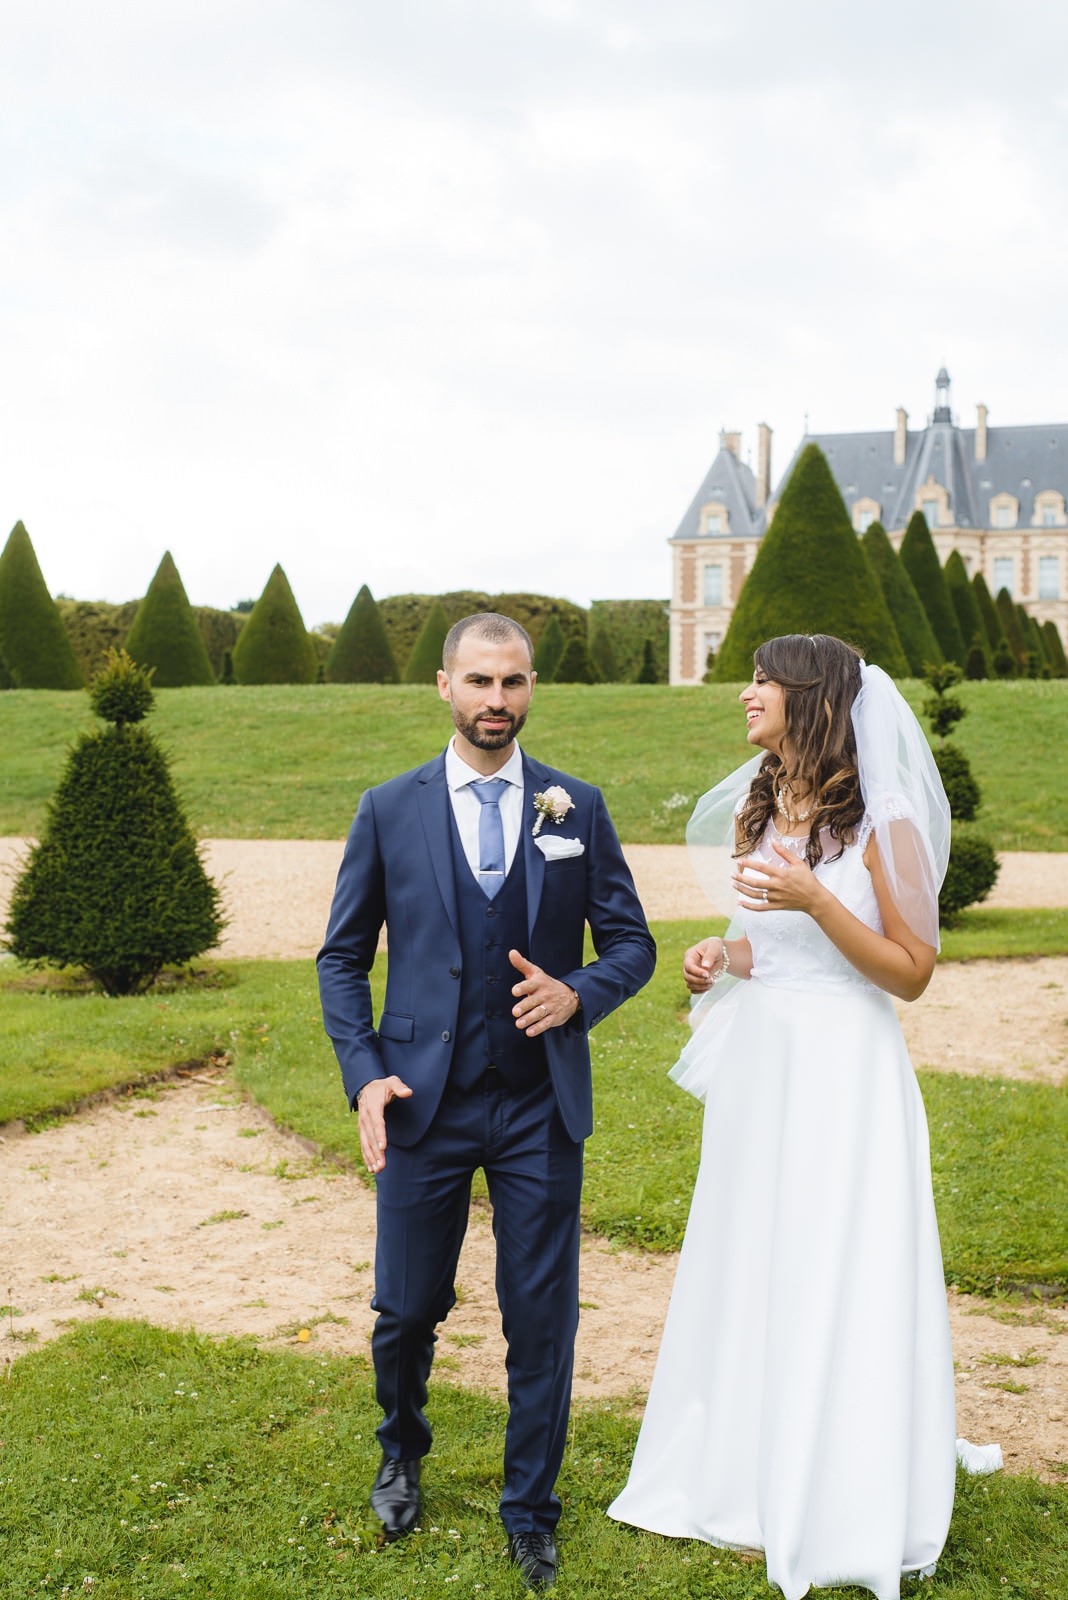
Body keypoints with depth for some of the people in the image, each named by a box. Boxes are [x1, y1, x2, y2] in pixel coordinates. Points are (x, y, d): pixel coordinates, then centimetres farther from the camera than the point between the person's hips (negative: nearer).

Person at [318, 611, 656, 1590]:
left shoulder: (577, 808, 3)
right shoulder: (389, 810, 2)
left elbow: (631, 944, 7)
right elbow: (343, 958, 6)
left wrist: (576, 994, -14)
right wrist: (364, 1074, -6)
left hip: (541, 1111, 0)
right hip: (423, 1104, 0)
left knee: (542, 1322, 5)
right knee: (406, 1309, 10)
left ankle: (530, 1512, 25)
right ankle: (402, 1454, 41)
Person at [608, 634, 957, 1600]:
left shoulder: (883, 823, -12)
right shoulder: (754, 811, 8)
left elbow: (911, 972, -12)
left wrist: (813, 898, -23)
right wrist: (720, 959, -1)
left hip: (843, 1070, -6)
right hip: (758, 1064, 7)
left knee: (835, 1286, 0)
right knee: (748, 1274, 13)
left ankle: (838, 1509, 16)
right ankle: (745, 1481, 28)